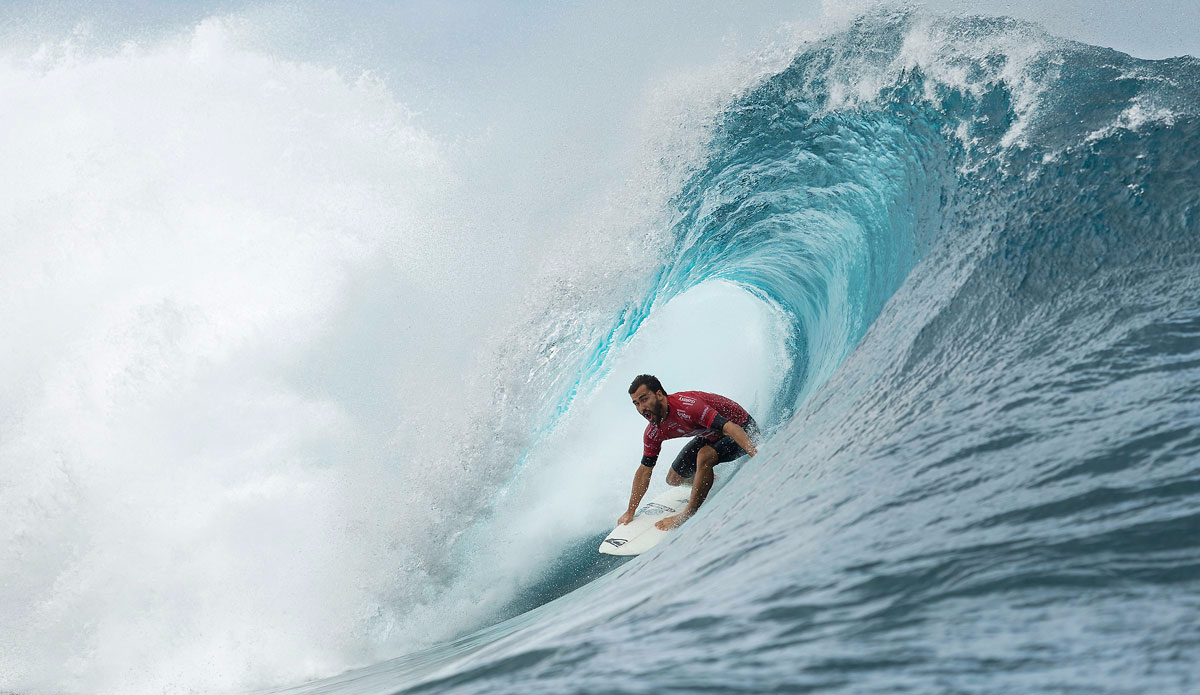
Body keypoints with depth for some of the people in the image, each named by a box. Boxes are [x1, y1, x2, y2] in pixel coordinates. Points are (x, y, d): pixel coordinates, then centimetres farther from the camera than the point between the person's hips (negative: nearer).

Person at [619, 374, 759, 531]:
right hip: (711, 435, 8)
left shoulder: (686, 406, -37)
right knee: (674, 479, 9)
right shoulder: (653, 432, -12)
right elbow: (644, 471, 0)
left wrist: (755, 454, -56)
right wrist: (630, 512, 0)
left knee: (704, 456, -34)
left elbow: (729, 427, -44)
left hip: (742, 428, -8)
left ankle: (690, 514, -19)